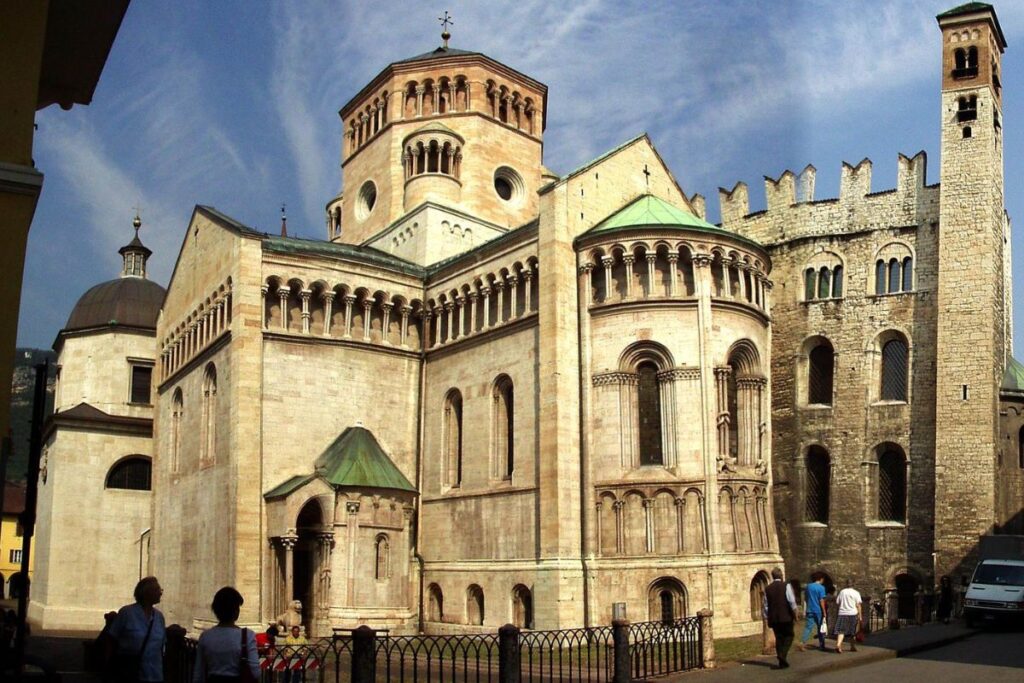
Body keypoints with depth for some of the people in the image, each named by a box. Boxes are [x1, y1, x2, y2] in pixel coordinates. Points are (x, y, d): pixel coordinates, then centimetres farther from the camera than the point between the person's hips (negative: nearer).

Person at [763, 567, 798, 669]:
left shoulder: (767, 589, 6)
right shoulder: (786, 586, -7)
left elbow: (766, 605, 8)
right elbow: (792, 601, -12)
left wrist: (767, 617, 16)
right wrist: (795, 613, -2)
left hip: (773, 618, 4)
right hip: (786, 617, -4)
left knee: (779, 638, 10)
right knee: (788, 636, 8)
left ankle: (782, 662, 9)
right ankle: (783, 655, -13)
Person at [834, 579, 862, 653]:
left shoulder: (842, 592, 7)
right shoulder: (856, 592, 0)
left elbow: (837, 602, 11)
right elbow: (858, 605, -5)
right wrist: (860, 615, -2)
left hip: (842, 613, 1)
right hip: (852, 614, -1)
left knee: (841, 630, -3)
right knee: (853, 632, 15)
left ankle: (838, 645, -23)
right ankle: (853, 646, 24)